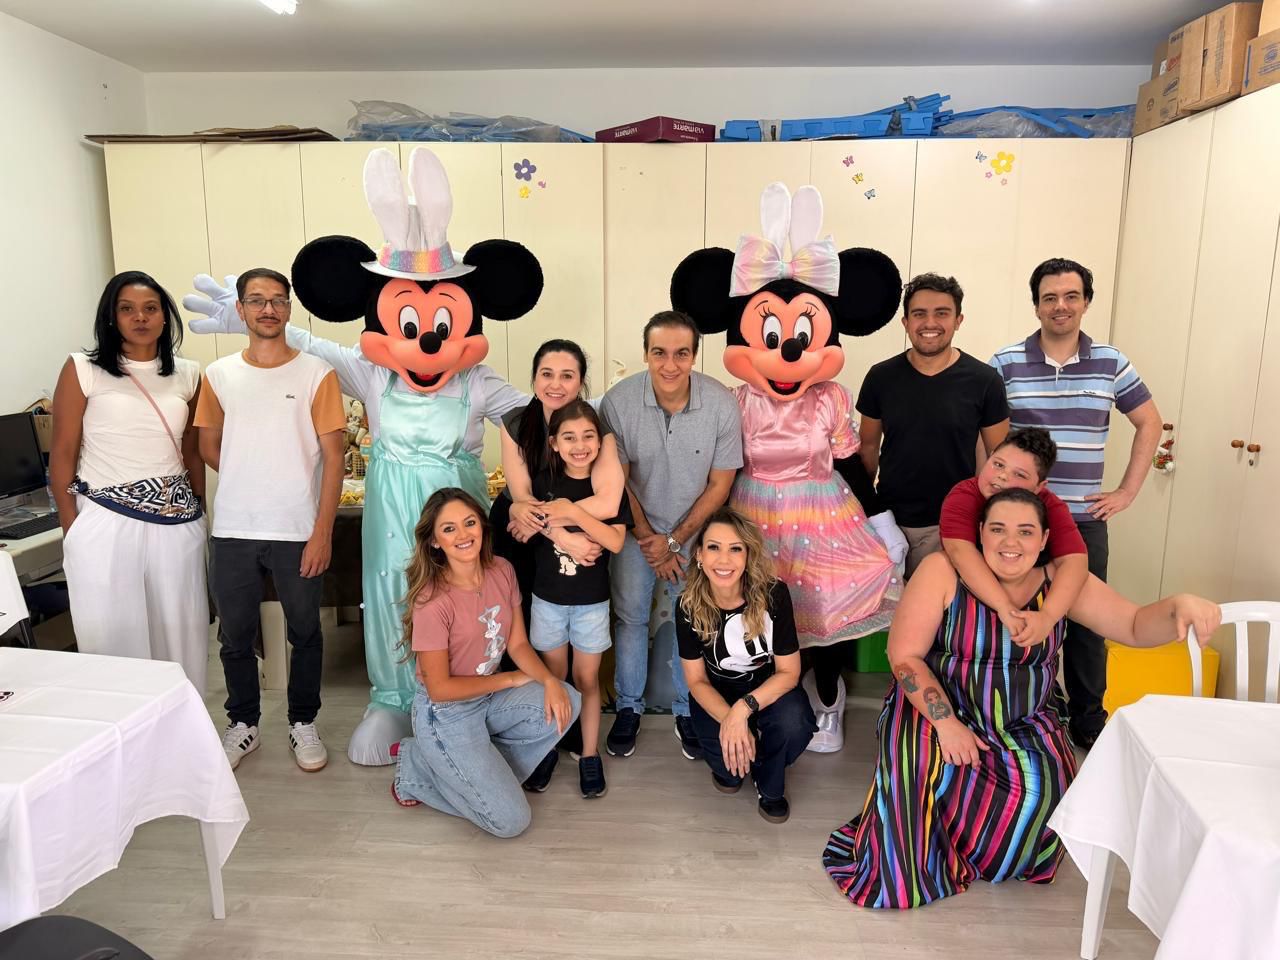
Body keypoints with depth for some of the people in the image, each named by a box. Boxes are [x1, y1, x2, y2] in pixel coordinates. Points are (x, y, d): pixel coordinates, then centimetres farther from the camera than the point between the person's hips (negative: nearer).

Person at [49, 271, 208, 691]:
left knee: (181, 635, 10)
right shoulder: (82, 370, -2)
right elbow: (62, 456, 0)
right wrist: (72, 531, -1)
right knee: (112, 639, 6)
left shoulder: (187, 375, 7)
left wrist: (200, 513, 14)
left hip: (176, 524, 3)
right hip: (105, 525, -3)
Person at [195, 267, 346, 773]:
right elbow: (209, 448, 15)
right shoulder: (218, 375, 4)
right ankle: (243, 724, 32)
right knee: (235, 635, 13)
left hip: (298, 531, -2)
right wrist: (252, 483, 10)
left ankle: (303, 723, 28)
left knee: (305, 632, 10)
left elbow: (333, 458, -7)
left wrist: (322, 531, -11)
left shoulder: (317, 373, -4)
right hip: (232, 531, 3)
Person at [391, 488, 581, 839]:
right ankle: (420, 773, 11)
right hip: (446, 714, -7)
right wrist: (512, 679, -12)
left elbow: (518, 644, 0)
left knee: (567, 702, -14)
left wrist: (550, 682, -19)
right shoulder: (432, 601, -25)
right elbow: (439, 688, -19)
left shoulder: (501, 571, -6)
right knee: (510, 821, -10)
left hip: (489, 698, 7)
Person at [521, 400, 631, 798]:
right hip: (548, 598, 1)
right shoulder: (543, 483, -5)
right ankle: (548, 748, 31)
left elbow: (615, 541, -21)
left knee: (587, 679, 10)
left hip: (591, 601, -1)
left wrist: (572, 511, -29)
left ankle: (590, 754, 25)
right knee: (552, 677, 14)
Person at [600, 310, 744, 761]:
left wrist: (675, 540, -12)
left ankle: (688, 711, 27)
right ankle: (629, 708, 28)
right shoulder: (618, 401, -20)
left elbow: (720, 484, -10)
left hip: (695, 529, 0)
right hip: (638, 526, 0)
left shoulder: (723, 405, -20)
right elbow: (618, 480, -9)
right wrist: (649, 540, -8)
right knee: (631, 616, 8)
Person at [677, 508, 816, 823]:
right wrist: (728, 719, -28)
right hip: (716, 693, 0)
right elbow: (697, 680, -10)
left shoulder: (774, 594, -24)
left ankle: (769, 785, 3)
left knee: (795, 724, -32)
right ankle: (727, 765, 17)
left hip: (767, 687, 0)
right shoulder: (689, 606, -20)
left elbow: (789, 672, -16)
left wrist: (743, 709, -31)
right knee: (730, 767, -24)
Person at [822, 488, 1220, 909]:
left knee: (1041, 794, -22)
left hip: (1026, 725, 3)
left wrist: (1179, 606, -31)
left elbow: (1135, 627, -8)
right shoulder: (942, 571, -15)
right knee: (927, 779, -27)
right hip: (937, 710, -3)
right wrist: (946, 722, -19)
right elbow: (904, 654, -14)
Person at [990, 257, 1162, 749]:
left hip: (1084, 519, 2)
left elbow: (1149, 423, 14)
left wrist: (1127, 491, 8)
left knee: (1088, 618, 9)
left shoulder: (1111, 363, 3)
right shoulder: (1005, 364, -3)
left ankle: (1088, 718, 27)